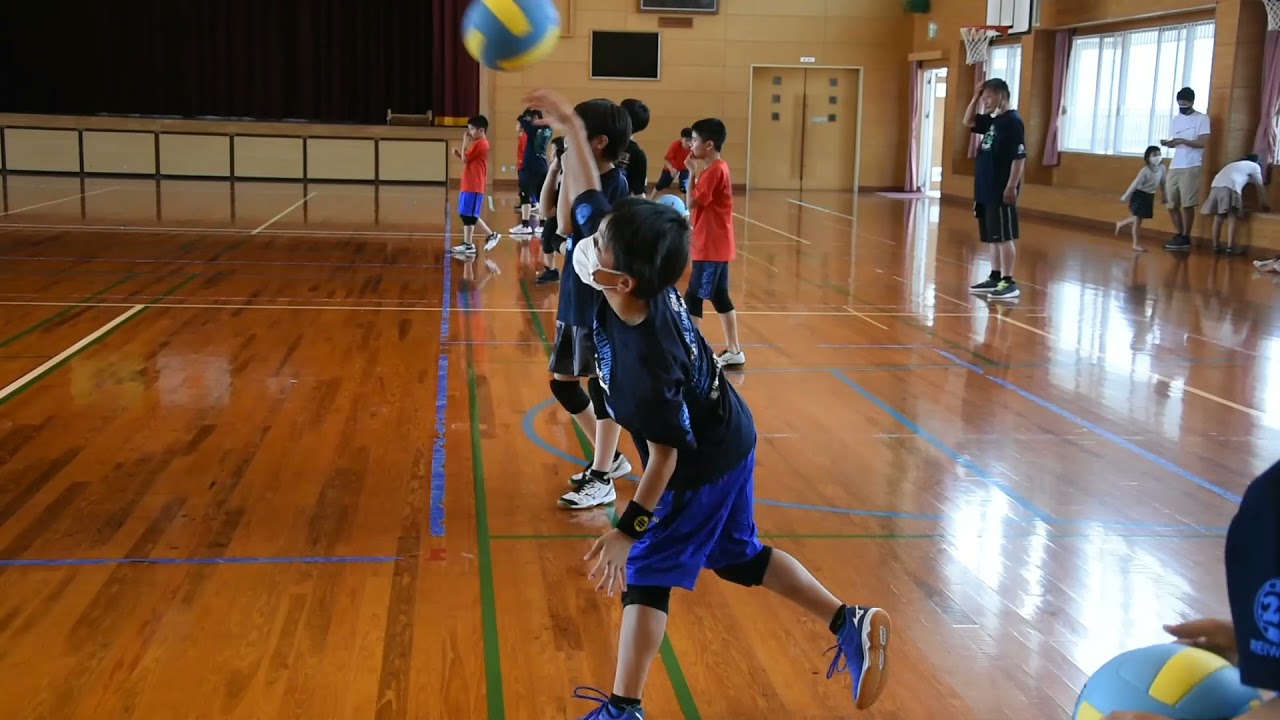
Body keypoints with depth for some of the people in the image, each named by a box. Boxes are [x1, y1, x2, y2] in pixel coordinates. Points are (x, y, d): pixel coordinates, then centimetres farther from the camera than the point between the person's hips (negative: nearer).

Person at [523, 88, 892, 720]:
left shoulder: (646, 361, -37)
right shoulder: (638, 279, -18)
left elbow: (666, 454, -27)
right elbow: (586, 199, -4)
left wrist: (629, 529, -20)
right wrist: (570, 127, -1)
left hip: (701, 468, -9)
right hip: (728, 442, 9)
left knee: (646, 573, 3)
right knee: (739, 555, 23)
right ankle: (850, 623, 25)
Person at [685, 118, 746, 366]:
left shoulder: (714, 171, -18)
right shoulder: (715, 169, 12)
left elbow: (692, 203, -19)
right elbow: (700, 202, 11)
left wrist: (692, 172, -12)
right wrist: (695, 172, 3)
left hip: (712, 247, -10)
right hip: (717, 245, 10)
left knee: (693, 298, -5)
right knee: (719, 297, 14)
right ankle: (733, 351, 19)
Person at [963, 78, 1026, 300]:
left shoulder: (1013, 121, -14)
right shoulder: (993, 121, 13)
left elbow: (1020, 157, -18)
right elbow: (968, 122, 27)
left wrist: (1012, 187, -22)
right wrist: (975, 98, 13)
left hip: (1002, 191, -9)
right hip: (987, 189, 9)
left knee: (1004, 237, -6)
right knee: (993, 237, 13)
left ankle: (1009, 282, -3)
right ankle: (995, 278, 20)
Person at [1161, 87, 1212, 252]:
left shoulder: (1202, 119, -2)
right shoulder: (1175, 120, 16)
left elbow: (1203, 142, -9)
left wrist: (1183, 141, -19)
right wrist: (1168, 143, -4)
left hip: (1191, 167, -6)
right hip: (1174, 167, 6)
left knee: (1187, 204, -7)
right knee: (1172, 204, 4)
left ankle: (1185, 238, 0)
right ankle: (1178, 235, 15)